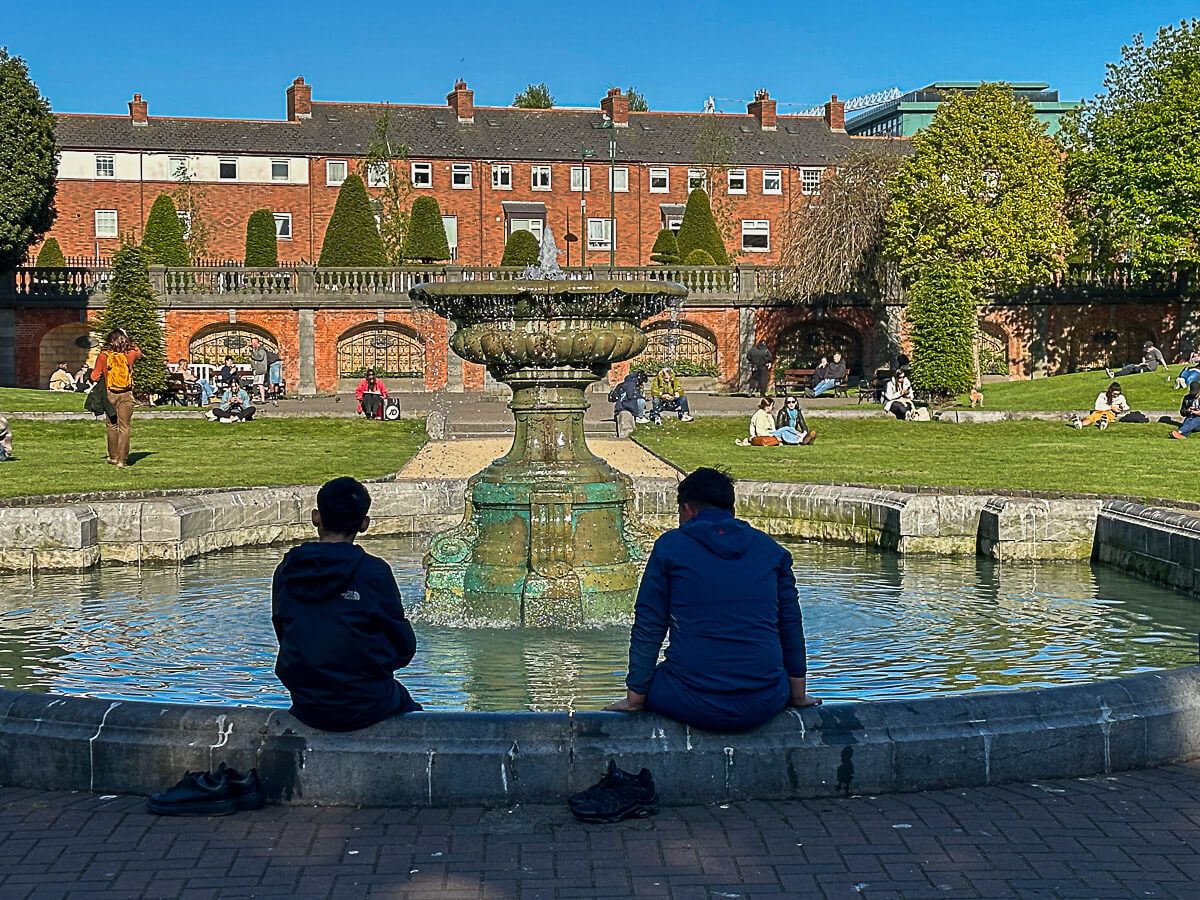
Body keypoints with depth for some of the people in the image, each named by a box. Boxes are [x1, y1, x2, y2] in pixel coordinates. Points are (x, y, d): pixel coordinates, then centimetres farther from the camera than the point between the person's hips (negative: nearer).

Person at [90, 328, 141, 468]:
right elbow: (138, 352, 21)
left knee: (111, 426, 14)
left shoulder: (103, 356, -7)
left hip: (110, 395, 0)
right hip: (126, 395, 0)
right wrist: (128, 342, 21)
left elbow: (94, 376, -2)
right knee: (124, 427, 2)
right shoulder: (130, 355, -4)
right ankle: (122, 460, -1)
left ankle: (113, 457, 21)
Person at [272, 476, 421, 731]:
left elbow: (284, 637, 8)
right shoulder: (374, 572, -14)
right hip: (365, 708, -4)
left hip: (307, 708, 4)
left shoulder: (286, 571, -2)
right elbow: (404, 647, -7)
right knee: (407, 704, 30)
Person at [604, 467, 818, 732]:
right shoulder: (770, 549, 10)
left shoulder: (670, 546, 2)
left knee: (648, 682, 28)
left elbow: (648, 628, 2)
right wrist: (798, 694, 24)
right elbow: (791, 624, 14)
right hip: (763, 705, 2)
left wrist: (635, 697, 9)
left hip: (695, 705, -2)